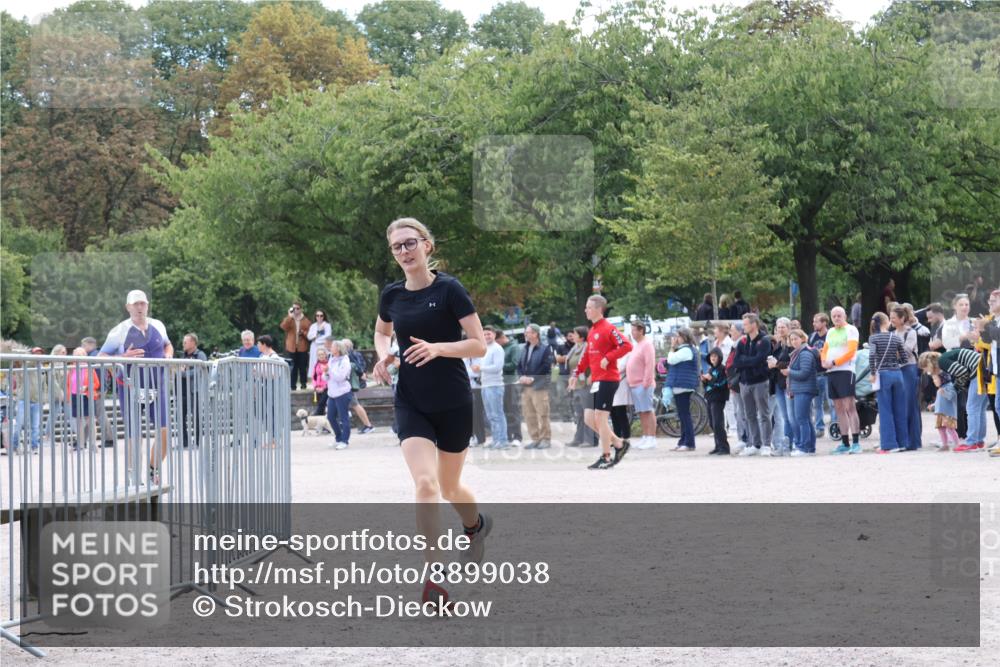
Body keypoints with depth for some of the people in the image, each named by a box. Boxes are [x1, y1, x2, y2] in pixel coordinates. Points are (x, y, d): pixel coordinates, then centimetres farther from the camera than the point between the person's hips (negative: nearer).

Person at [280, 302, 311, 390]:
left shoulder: (305, 320, 7)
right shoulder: (288, 319, 9)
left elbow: (310, 333, 7)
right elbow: (283, 327, -11)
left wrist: (303, 333, -14)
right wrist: (290, 316, -14)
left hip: (302, 347, 0)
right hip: (292, 347, 0)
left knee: (303, 366, 0)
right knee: (293, 367, -1)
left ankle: (303, 384, 10)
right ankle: (292, 385, 2)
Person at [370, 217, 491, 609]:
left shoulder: (449, 290, -10)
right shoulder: (392, 295, 3)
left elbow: (480, 344, -11)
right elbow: (382, 331, 24)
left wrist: (438, 347, -26)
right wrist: (383, 355, 3)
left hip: (453, 404, -2)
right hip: (411, 404, 2)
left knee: (449, 488, 14)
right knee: (425, 482, -18)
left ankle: (475, 525, 50)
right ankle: (434, 574, -17)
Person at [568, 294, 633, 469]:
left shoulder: (608, 329, -12)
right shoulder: (592, 331, 16)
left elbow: (626, 346, -21)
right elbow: (587, 355, 23)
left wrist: (608, 358, -21)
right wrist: (577, 374, 17)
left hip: (608, 379, -9)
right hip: (597, 381, 9)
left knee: (600, 417, -7)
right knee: (589, 418, 7)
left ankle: (606, 457, 1)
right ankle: (619, 443, 15)